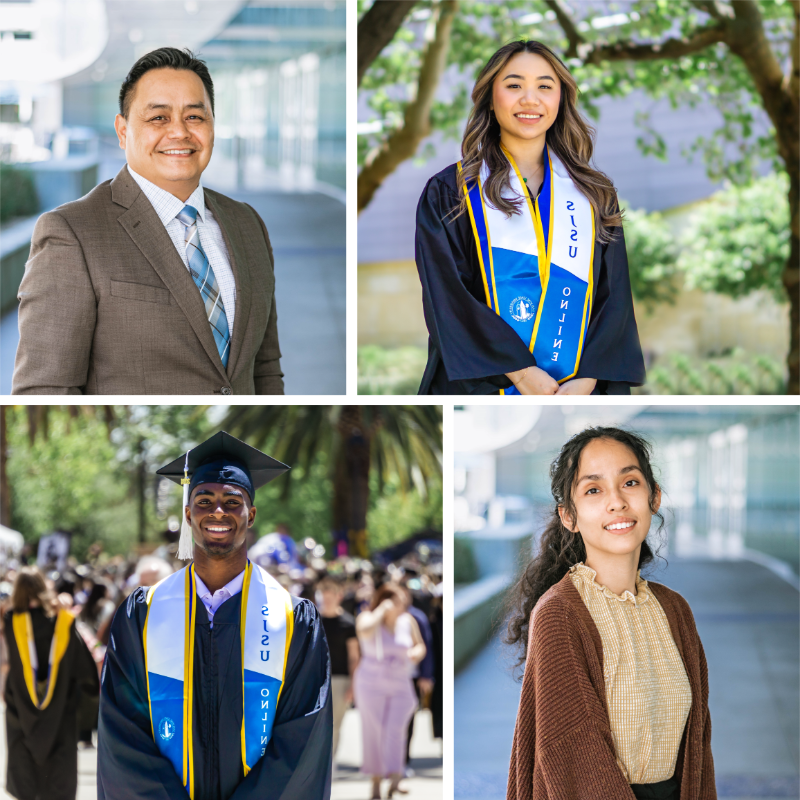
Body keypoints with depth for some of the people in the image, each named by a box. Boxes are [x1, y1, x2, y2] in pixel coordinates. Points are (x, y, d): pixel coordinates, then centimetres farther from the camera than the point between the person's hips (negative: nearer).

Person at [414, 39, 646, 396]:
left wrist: (588, 380, -14)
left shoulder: (594, 195, 9)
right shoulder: (448, 193, 1)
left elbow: (615, 297, 2)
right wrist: (519, 371, -19)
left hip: (578, 387, 2)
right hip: (481, 386, -2)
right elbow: (446, 297, -9)